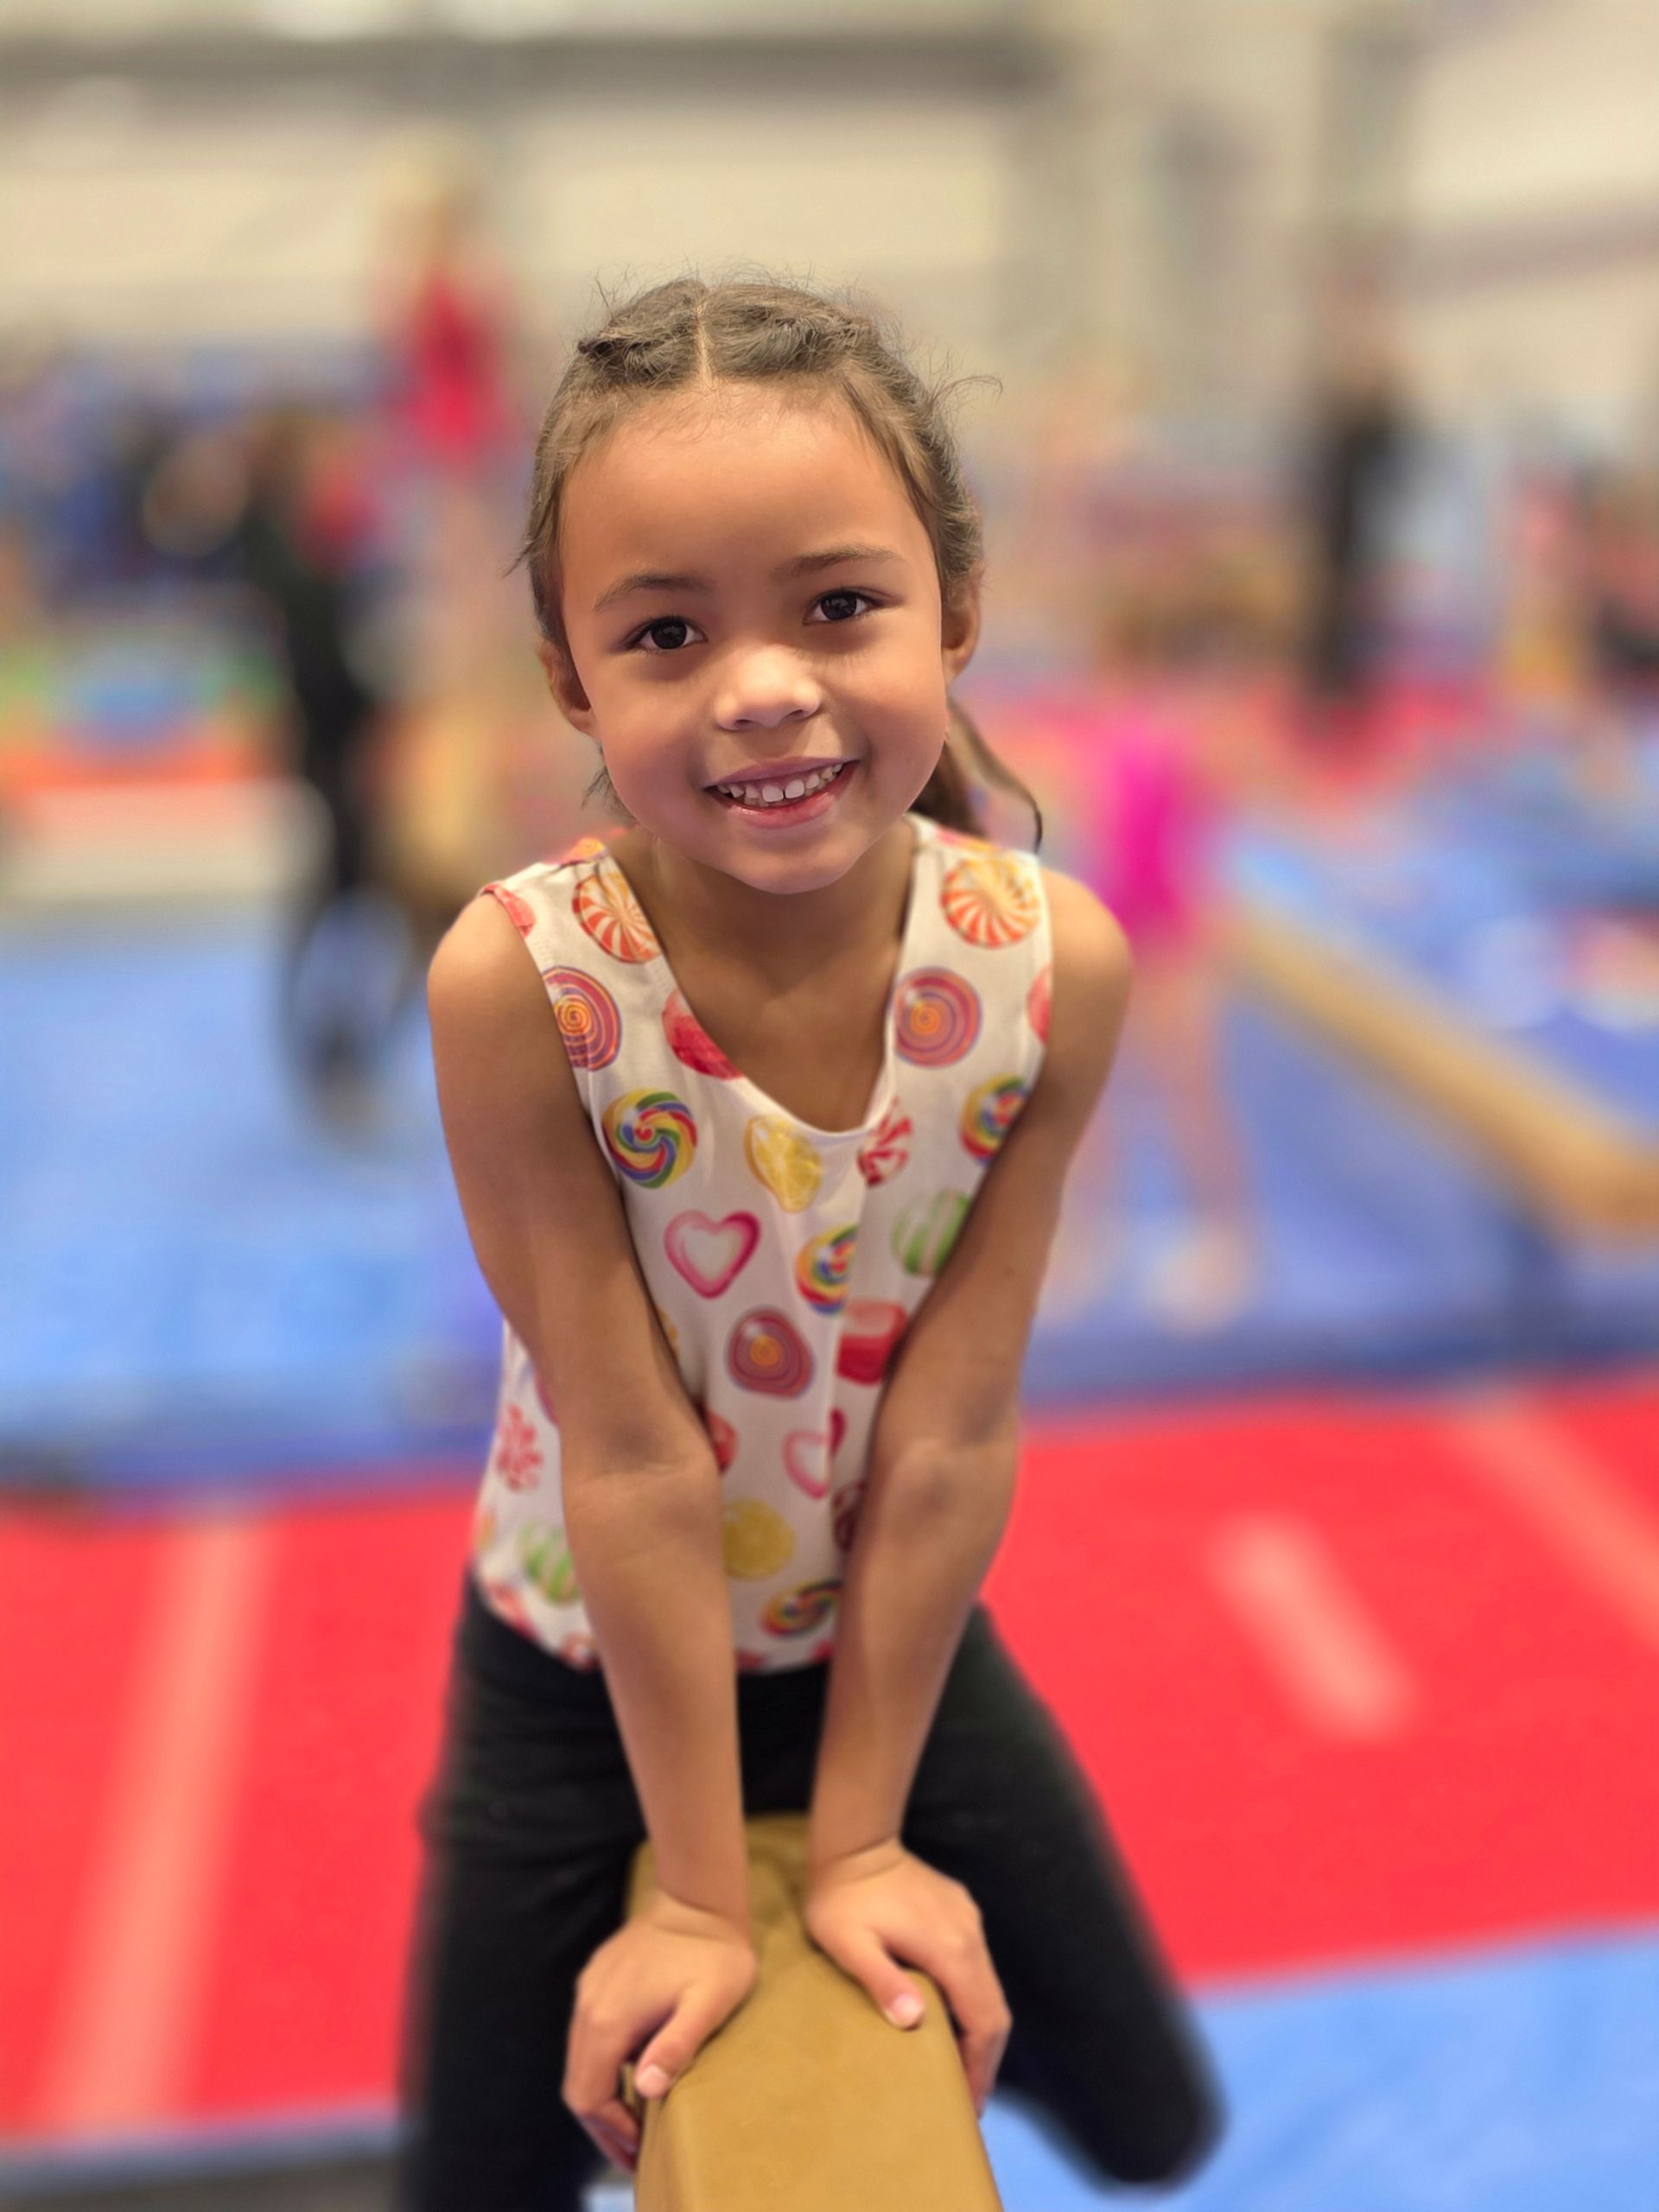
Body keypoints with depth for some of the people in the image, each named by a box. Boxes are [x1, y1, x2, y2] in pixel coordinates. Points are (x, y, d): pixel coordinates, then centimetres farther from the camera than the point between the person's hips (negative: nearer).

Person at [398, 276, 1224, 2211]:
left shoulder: (1053, 963, -24)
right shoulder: (518, 980, -30)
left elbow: (947, 1439, -18)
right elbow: (634, 1464, -25)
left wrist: (856, 1841, -9)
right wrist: (698, 1895, -14)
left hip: (893, 1638, 2)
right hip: (591, 1669, -2)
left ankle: (882, 2017, 48)